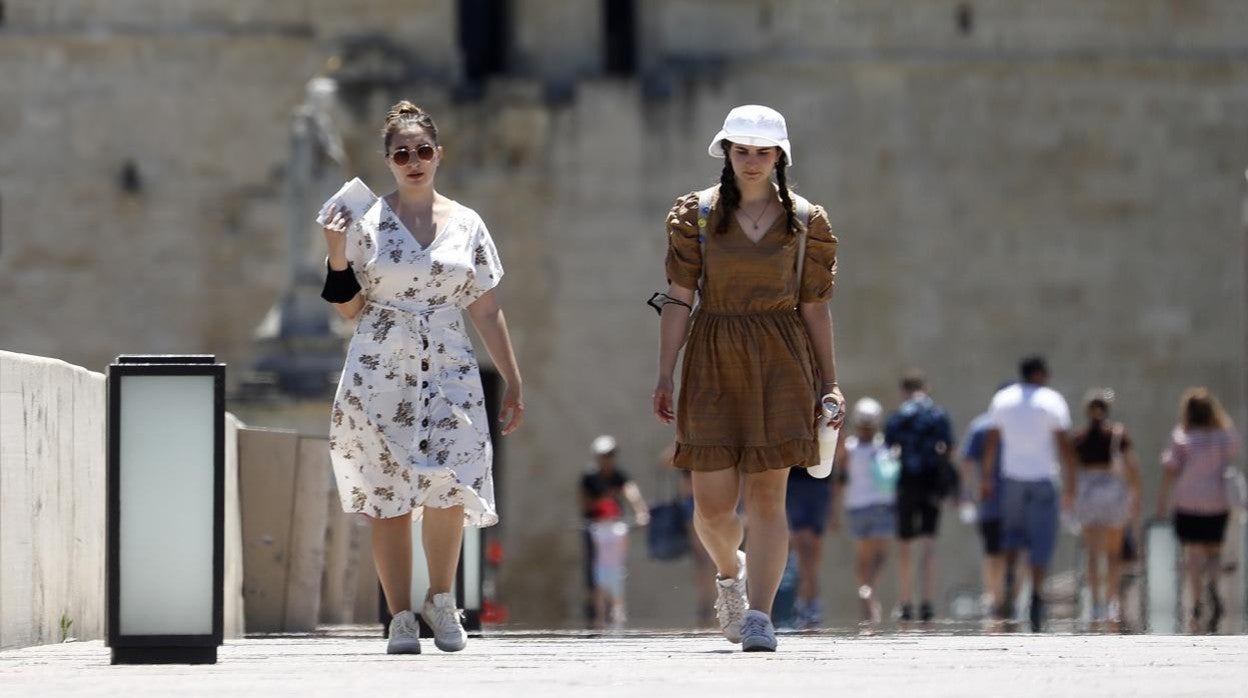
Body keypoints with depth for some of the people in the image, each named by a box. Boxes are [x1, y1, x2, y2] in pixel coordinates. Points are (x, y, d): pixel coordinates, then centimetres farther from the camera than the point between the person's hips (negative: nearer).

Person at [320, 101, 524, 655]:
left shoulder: (466, 225, 10)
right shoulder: (368, 223, 5)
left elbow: (487, 312, 12)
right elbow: (350, 308, 6)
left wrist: (512, 382, 10)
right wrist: (337, 256, -9)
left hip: (449, 371, 1)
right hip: (381, 374, -1)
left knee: (450, 488, -15)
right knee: (388, 497, -3)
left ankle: (441, 598, 7)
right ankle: (401, 618, 3)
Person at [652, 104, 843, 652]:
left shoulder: (806, 222, 5)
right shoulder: (696, 215, 4)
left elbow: (815, 307, 8)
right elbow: (678, 298, 2)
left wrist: (829, 382, 7)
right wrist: (665, 376, -4)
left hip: (781, 361, 0)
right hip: (713, 361, 0)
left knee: (767, 494, -10)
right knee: (712, 504, -1)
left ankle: (759, 615, -10)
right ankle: (730, 572, 31)